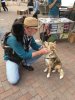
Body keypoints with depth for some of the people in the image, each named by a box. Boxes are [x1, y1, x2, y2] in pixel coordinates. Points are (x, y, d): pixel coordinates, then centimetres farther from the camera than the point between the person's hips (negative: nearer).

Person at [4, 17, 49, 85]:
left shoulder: (28, 34, -16)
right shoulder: (13, 39, -37)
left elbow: (34, 45, -3)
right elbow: (24, 55, -33)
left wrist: (45, 48, -21)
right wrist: (40, 52, -32)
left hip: (24, 54, 6)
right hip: (12, 58, -6)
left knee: (41, 51, -8)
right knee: (14, 80, -24)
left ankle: (25, 63, 8)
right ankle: (16, 65, 7)